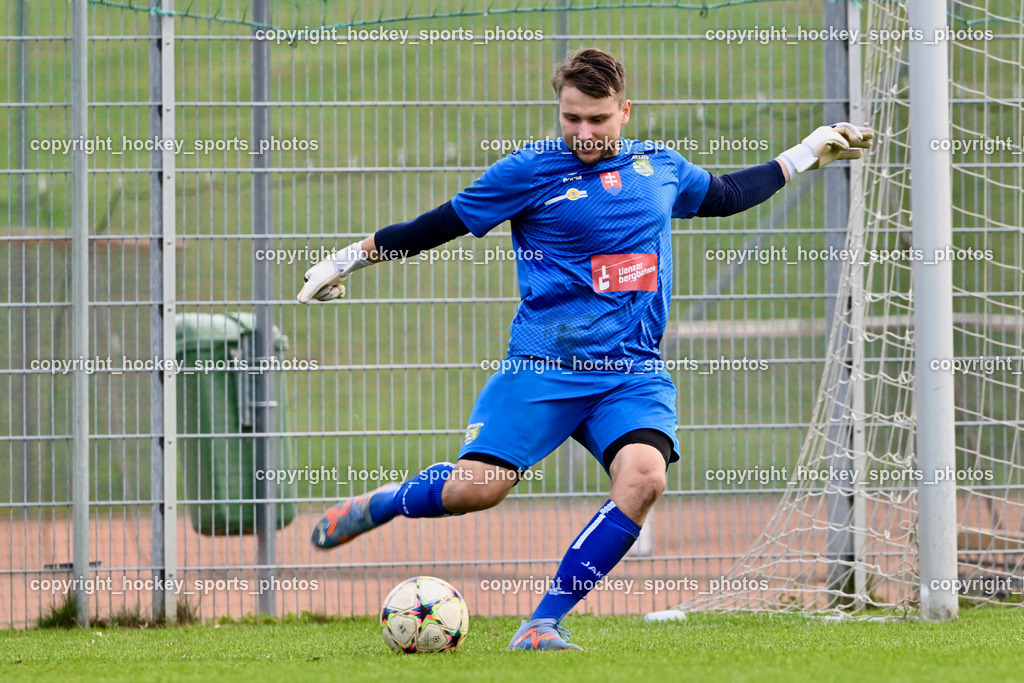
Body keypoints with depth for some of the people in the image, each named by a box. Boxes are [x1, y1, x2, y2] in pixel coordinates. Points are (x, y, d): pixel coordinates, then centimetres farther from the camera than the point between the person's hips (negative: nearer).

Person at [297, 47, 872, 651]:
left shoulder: (660, 167, 13)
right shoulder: (531, 171, 0)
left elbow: (725, 195, 34)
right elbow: (442, 223, 8)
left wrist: (805, 155, 37)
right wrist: (350, 259, 11)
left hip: (635, 372, 3)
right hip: (544, 367, -3)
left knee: (643, 477, -26)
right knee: (476, 487, -18)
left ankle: (543, 625, -18)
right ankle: (382, 504, 17)